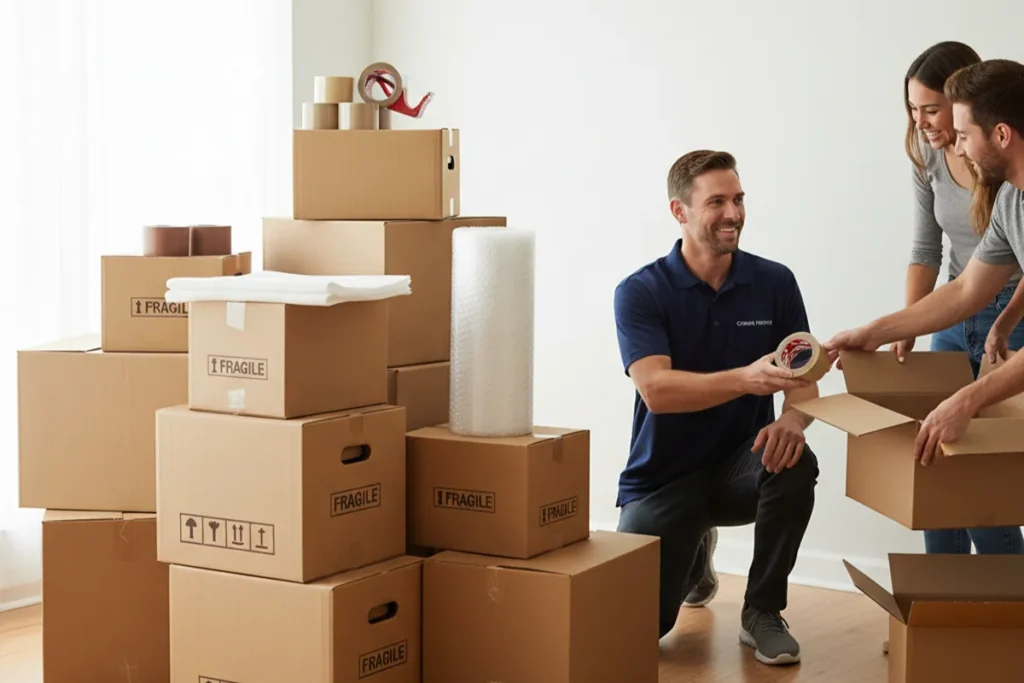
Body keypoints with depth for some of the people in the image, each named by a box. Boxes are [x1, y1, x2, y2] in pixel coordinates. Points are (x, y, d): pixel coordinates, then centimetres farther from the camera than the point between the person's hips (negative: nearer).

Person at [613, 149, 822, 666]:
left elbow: (802, 383, -7)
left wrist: (793, 419, -32)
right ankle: (692, 555, 23)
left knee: (795, 464, -32)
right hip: (662, 475, -2)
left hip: (739, 467, 2)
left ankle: (763, 612, -8)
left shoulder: (775, 283, -4)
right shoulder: (640, 292, -12)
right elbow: (656, 390, -27)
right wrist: (746, 379, -43)